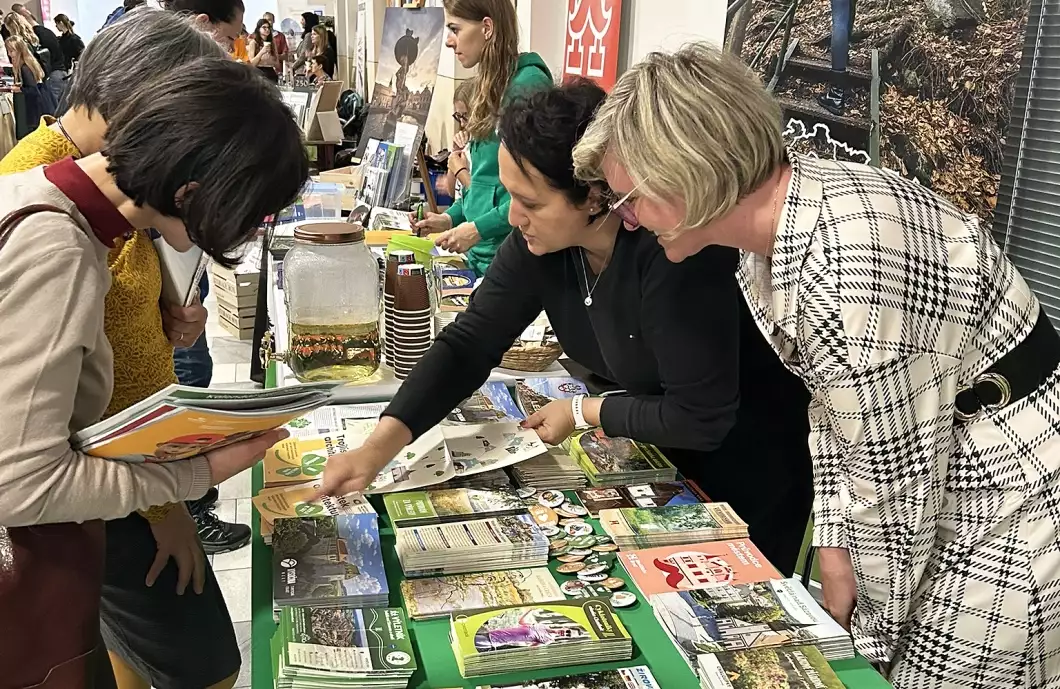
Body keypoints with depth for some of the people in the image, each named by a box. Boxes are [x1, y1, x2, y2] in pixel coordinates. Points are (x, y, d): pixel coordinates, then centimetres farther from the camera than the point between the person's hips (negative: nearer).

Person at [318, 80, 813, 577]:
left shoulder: (672, 252, -37)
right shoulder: (539, 239, -16)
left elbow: (701, 416, -32)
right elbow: (469, 344, -14)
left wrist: (583, 413, -19)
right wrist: (378, 447, -25)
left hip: (749, 466, -6)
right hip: (661, 455, 6)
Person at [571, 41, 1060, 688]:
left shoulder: (853, 254, -32)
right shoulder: (770, 235, -2)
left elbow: (896, 480, -24)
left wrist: (882, 628, -9)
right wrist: (836, 545, 3)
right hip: (939, 485, 8)